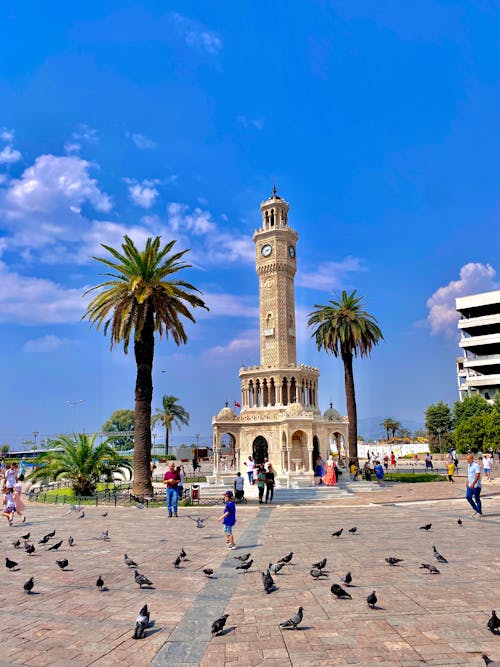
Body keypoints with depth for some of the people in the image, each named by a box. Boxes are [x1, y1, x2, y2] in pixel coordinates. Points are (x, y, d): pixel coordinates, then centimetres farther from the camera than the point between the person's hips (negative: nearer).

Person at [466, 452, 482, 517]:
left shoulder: (476, 466, -16)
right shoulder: (468, 465, 11)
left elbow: (477, 475, -24)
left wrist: (473, 484, -30)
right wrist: (467, 481, 22)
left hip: (476, 485, -8)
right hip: (470, 485, 8)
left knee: (477, 499, 0)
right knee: (468, 497, 7)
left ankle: (479, 513, 13)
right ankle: (476, 509, 21)